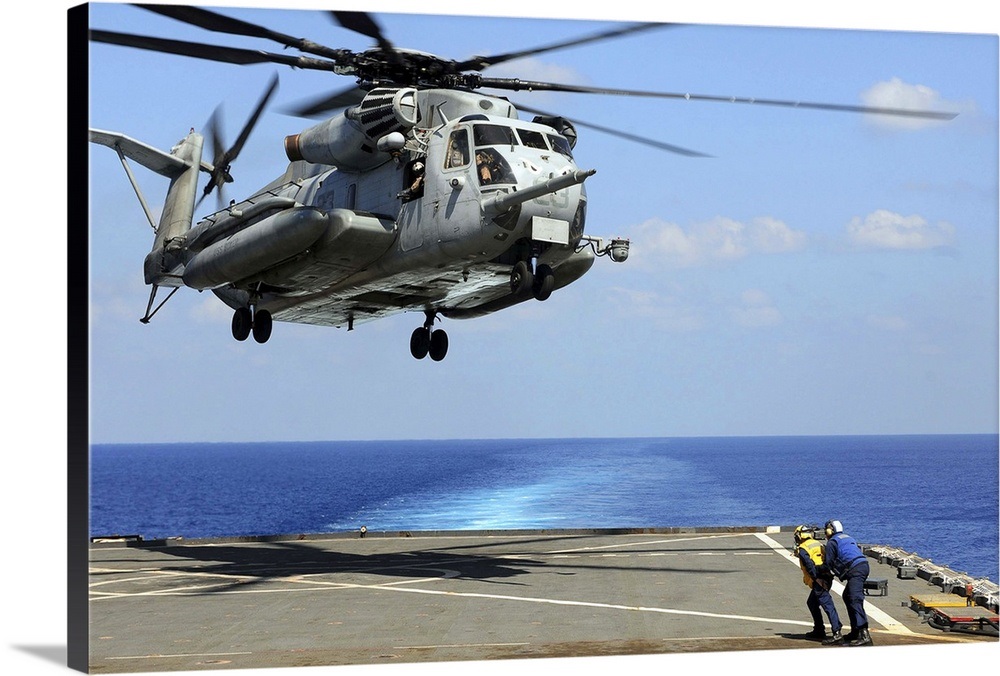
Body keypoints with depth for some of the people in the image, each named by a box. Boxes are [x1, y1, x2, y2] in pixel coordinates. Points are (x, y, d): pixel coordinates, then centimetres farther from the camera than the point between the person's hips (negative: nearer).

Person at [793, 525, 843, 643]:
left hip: (819, 580, -9)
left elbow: (809, 565, -19)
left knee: (827, 604, -16)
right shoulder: (818, 544, 20)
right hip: (827, 577, 9)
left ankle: (837, 632, -26)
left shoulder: (803, 549, -5)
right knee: (811, 603, 22)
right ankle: (819, 631, 27)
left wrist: (816, 579, -18)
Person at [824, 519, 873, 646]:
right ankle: (855, 631, 24)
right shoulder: (848, 538, 29)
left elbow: (829, 563, 4)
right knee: (847, 596, 22)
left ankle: (864, 635, -30)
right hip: (864, 565, 9)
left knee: (855, 600, -17)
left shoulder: (832, 542, 4)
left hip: (855, 569, -9)